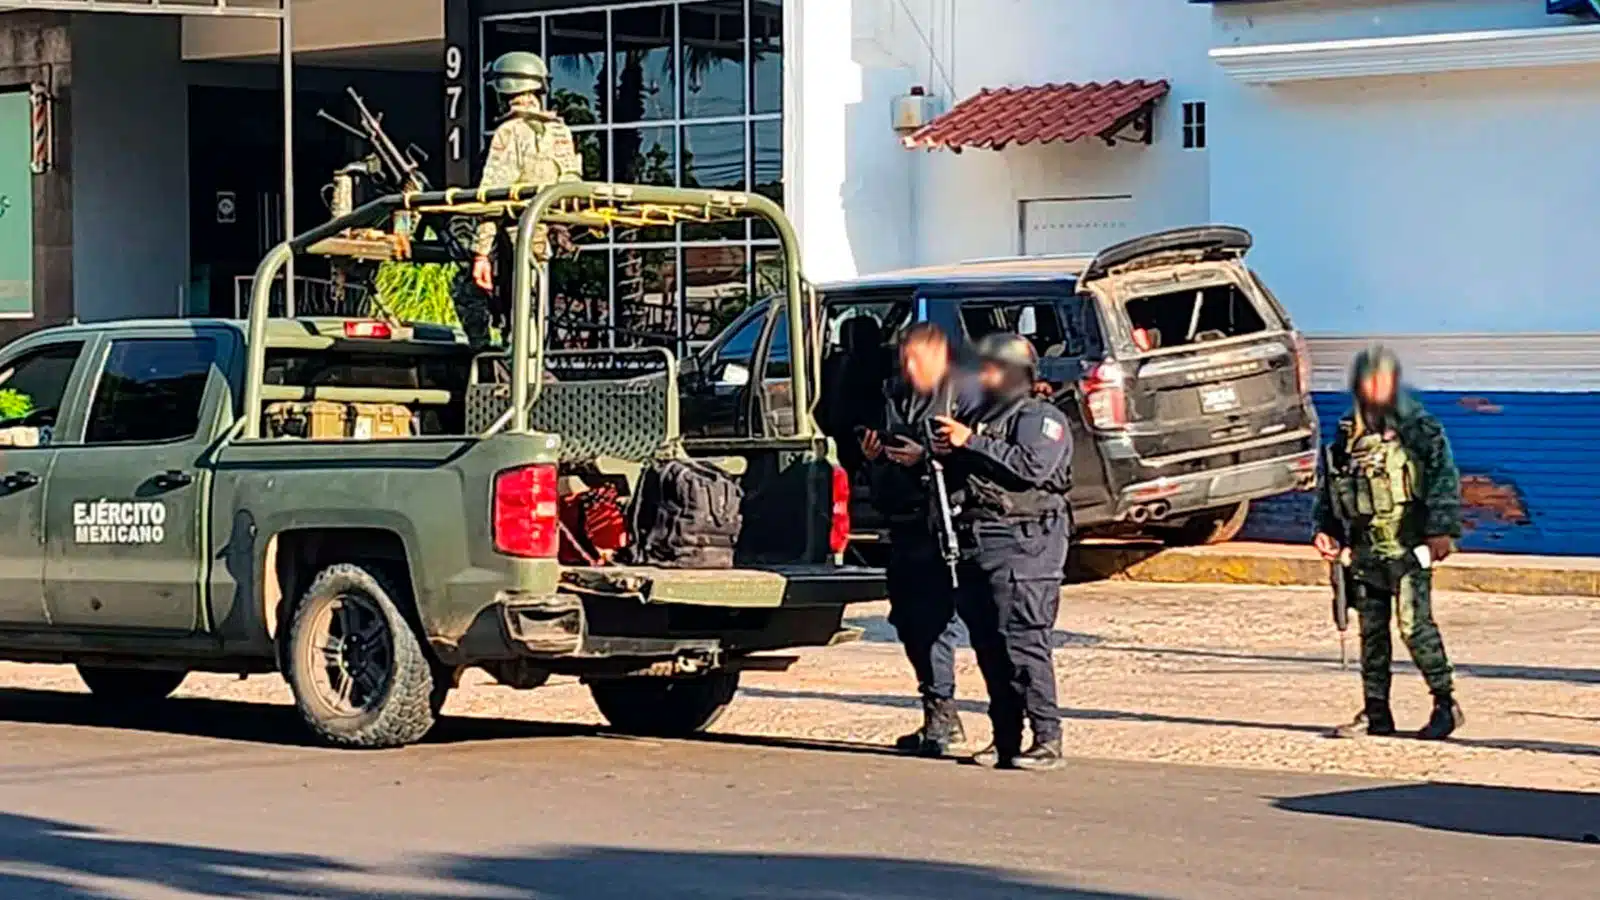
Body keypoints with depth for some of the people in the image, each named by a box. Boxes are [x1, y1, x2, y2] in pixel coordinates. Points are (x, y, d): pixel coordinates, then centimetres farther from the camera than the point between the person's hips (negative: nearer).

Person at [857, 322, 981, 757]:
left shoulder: (963, 393, -4)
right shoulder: (893, 393, 19)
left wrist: (923, 457, -20)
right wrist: (872, 453, 5)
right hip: (903, 521, 8)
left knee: (934, 617, -12)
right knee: (907, 618, 10)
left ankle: (942, 713, -8)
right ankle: (938, 712, 19)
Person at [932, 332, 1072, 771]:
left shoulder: (1041, 419, -1)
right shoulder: (982, 417, 25)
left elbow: (1032, 466, -19)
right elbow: (962, 472, 26)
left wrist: (971, 443, -17)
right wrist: (946, 453, 5)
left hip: (1024, 543, -8)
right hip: (976, 543, 8)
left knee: (1023, 643, -13)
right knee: (988, 643, 6)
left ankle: (1047, 739, -12)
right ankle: (1005, 738, 12)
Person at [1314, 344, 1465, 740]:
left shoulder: (1421, 429, -2)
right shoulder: (1346, 436, 13)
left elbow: (1445, 481, -6)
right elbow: (1329, 489, 21)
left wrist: (1442, 530, -14)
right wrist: (1326, 530, 10)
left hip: (1409, 549, -5)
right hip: (1365, 552, 5)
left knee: (1415, 626, -12)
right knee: (1372, 632, 8)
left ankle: (1446, 703, -1)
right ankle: (1375, 712, 14)